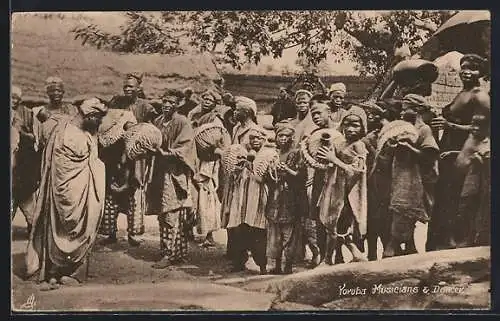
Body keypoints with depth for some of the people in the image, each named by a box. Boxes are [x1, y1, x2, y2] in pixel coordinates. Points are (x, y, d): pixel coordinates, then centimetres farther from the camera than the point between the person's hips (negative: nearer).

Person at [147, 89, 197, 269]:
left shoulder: (182, 123, -7)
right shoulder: (157, 122, 13)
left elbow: (185, 148, -13)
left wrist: (167, 153, -21)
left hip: (175, 174, -7)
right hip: (160, 173, 7)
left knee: (171, 217, -9)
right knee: (162, 215, 8)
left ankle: (170, 254, -4)